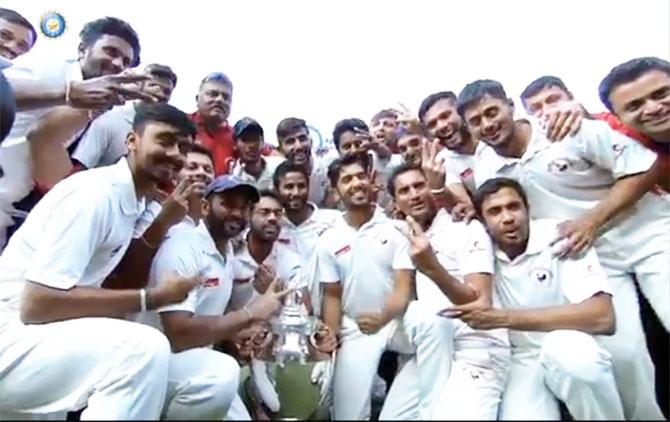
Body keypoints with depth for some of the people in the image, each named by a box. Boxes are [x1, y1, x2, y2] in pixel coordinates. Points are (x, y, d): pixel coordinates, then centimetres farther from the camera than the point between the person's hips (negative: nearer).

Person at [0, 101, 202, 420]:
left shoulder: (133, 201, 6)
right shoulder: (95, 193, -19)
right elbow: (36, 303, -25)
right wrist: (152, 298, -23)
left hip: (53, 334, 9)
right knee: (146, 348, -27)